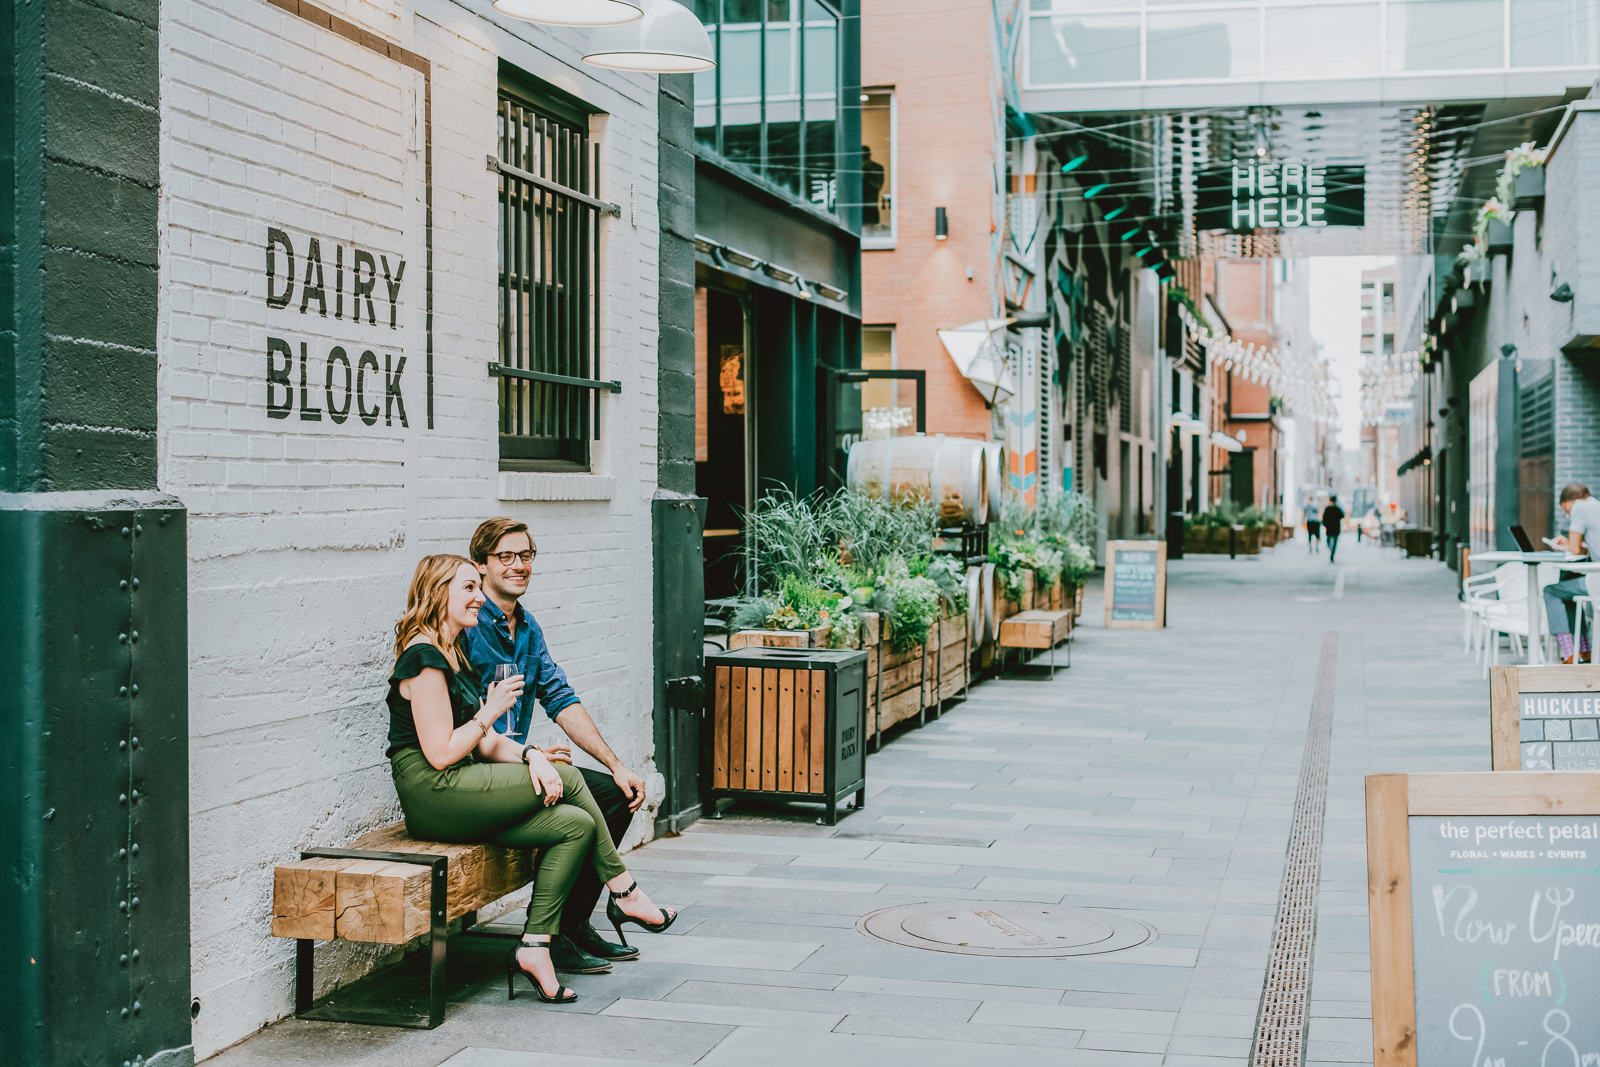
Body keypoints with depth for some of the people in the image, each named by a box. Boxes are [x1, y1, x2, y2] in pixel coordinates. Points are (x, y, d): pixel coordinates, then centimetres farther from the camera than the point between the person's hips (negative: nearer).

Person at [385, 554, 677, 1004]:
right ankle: (625, 895, 3)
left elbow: (486, 744, 15)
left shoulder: (454, 655, 20)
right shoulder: (424, 657, -12)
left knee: (577, 824, -7)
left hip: (458, 794, 10)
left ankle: (534, 949, -9)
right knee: (568, 779, -12)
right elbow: (440, 754, -17)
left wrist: (529, 754, -4)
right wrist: (490, 711, -7)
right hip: (432, 795, -10)